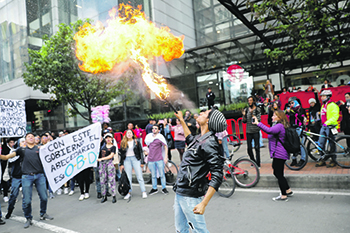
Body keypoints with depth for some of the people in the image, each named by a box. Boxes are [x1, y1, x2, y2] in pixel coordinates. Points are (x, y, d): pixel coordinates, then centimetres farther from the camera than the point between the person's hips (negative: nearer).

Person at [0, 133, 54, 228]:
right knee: (26, 200, 1)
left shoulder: (40, 148, 12)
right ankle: (28, 219, 21)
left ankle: (43, 214, 27)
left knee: (44, 197, 4)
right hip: (27, 177, -1)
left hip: (40, 175, 1)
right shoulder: (21, 149, 11)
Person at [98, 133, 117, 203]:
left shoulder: (113, 147, 1)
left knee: (111, 180, -5)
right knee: (103, 180, 6)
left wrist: (101, 159, -15)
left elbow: (111, 156, -9)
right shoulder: (103, 145, 14)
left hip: (109, 163, -4)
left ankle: (114, 196, -1)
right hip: (102, 163, 4)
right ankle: (104, 196, 15)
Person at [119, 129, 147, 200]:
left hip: (135, 159, -2)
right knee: (128, 177, 5)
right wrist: (121, 164, 7)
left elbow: (140, 152, 4)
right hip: (126, 160, 2)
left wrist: (142, 162, -2)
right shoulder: (123, 143, 9)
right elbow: (121, 154, 11)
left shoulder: (136, 142, 4)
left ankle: (144, 192, 3)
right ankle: (129, 193, 13)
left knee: (139, 176, -2)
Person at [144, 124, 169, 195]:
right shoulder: (148, 136, 8)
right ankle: (154, 188, 22)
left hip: (159, 159, -3)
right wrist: (147, 156, 21)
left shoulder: (160, 137, -3)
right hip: (151, 159, 3)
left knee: (162, 174, 4)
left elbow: (165, 147, -1)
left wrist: (166, 157, -8)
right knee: (153, 175, 11)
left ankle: (164, 188, 16)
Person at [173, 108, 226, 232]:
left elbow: (217, 177, -24)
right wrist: (181, 120, 38)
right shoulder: (199, 139, 9)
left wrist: (203, 204, -28)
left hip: (190, 196, -9)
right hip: (179, 193, 9)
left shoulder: (209, 144, -19)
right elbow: (190, 139, 36)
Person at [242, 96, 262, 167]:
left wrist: (252, 114, -23)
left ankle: (258, 163, 10)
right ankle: (253, 161, 24)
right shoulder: (246, 110, 8)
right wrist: (244, 115, -11)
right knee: (249, 148, 6)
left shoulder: (257, 109, -2)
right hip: (248, 131, 4)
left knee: (257, 147, 0)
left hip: (256, 131, -3)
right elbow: (244, 121, 7)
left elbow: (259, 120, -12)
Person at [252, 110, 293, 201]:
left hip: (279, 154, -11)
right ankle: (288, 191, 30)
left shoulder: (279, 126, -19)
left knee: (279, 174, -1)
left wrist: (258, 123, -34)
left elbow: (269, 130, -36)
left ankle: (284, 196, 9)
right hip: (279, 154, 11)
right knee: (277, 173, 20)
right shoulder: (279, 125, 16)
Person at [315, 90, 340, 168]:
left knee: (332, 144, 1)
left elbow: (335, 116, -19)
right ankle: (323, 160, 13)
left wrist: (327, 123, -27)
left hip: (330, 126, -8)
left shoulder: (332, 105, -10)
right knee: (321, 143, 5)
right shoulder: (323, 105, 17)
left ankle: (333, 160, 12)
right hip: (323, 127, 8)